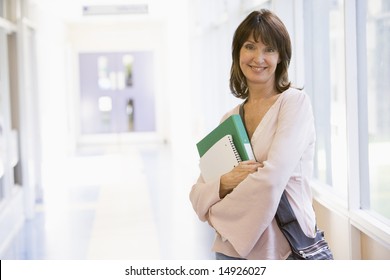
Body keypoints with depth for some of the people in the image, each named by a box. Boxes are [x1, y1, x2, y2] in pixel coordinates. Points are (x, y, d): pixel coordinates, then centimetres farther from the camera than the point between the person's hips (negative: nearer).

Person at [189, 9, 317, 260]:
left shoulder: (296, 102, -7)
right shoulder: (229, 120, 9)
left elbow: (272, 178, -19)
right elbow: (197, 194, 4)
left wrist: (220, 214, -6)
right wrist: (225, 184, -17)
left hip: (284, 249, -5)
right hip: (231, 249, 5)